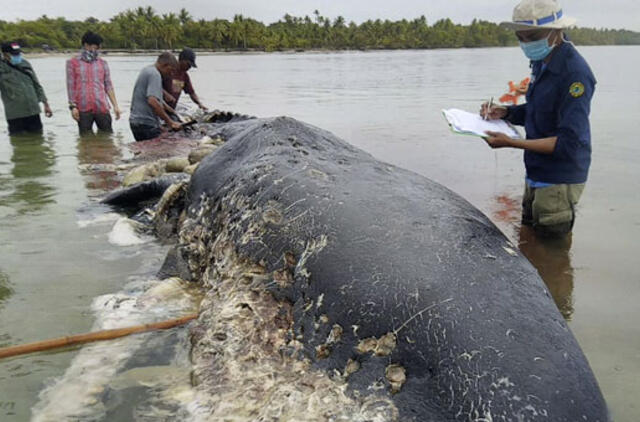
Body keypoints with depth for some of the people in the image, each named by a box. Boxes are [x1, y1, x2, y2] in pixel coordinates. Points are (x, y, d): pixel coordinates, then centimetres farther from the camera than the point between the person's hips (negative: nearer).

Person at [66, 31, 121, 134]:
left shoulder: (102, 63, 14)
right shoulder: (72, 63, 8)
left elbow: (108, 86, 12)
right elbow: (71, 86, 5)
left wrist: (115, 106, 5)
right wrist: (73, 106, -4)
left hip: (102, 107, 2)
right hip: (83, 109, -1)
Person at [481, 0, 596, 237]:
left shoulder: (574, 73, -23)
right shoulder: (542, 62, 6)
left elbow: (569, 142, -27)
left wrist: (511, 143, -29)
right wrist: (506, 113, 0)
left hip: (559, 181, -9)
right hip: (536, 173, 9)